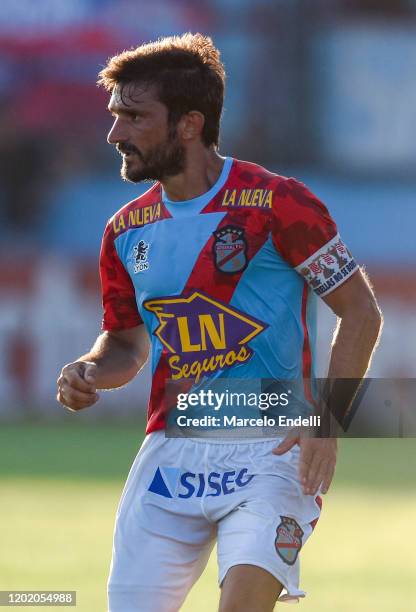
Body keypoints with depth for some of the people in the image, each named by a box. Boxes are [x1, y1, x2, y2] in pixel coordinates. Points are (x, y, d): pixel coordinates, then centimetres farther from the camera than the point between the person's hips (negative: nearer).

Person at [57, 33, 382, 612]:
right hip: (170, 452, 5)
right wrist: (88, 373, 1)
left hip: (271, 450, -5)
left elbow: (360, 311, -4)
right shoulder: (127, 230, 10)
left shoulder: (277, 204, -7)